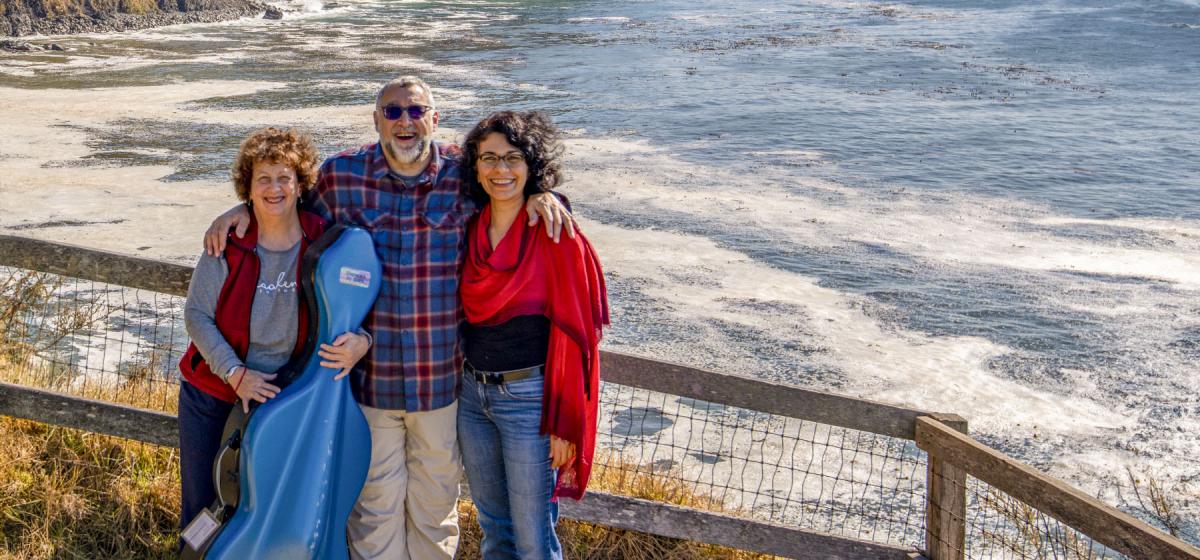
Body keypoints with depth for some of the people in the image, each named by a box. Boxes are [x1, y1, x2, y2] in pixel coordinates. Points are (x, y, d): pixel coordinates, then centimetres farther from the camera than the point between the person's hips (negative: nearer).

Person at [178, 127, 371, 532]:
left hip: (282, 399, 0)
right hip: (212, 396, 0)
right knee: (202, 506, 14)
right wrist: (236, 374, -20)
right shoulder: (228, 243, -10)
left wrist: (360, 341, -28)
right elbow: (197, 315, -9)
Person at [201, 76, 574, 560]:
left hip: (442, 378, 0)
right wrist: (246, 209, -1)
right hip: (368, 377, 0)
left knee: (435, 502, 17)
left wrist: (541, 194, -10)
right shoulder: (341, 174, -2)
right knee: (375, 502, 12)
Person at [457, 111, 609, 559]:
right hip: (472, 392, 6)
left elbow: (574, 334, -13)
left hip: (529, 398, -5)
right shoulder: (471, 230, 3)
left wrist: (565, 423, -14)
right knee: (492, 523, 20)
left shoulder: (556, 236, -14)